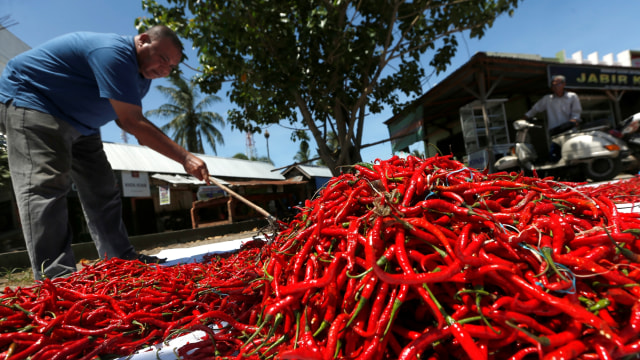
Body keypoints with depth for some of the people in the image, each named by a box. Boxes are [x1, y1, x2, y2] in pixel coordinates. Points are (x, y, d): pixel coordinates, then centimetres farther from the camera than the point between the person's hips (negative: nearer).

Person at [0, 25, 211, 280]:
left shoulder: (142, 75, 4)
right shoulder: (114, 53, -29)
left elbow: (124, 119, 9)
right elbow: (132, 122, -36)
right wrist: (185, 158, -38)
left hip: (77, 122, 10)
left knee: (101, 189, 4)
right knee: (45, 183, -21)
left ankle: (121, 259, 10)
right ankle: (55, 274, -23)